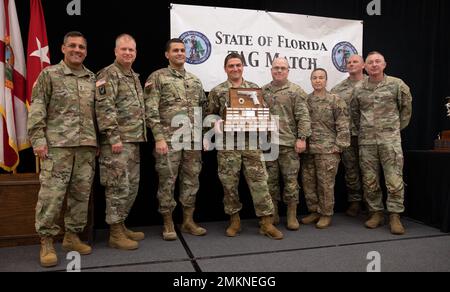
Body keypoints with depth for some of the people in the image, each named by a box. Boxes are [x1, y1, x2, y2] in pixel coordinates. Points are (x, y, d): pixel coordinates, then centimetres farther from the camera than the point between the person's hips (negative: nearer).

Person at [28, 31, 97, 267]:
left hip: (87, 146, 4)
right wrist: (38, 140, -10)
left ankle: (72, 236, 20)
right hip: (57, 144, -4)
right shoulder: (49, 74, 4)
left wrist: (98, 140, 14)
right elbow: (37, 110, -2)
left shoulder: (92, 79, 15)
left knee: (81, 193, 7)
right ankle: (46, 242, 8)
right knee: (52, 193, -5)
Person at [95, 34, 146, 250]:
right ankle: (115, 234, 5)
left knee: (131, 186, 13)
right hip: (117, 141, -9)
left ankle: (121, 226, 24)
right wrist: (114, 137, -22)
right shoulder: (108, 75, -7)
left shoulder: (135, 77, 20)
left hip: (134, 141, 9)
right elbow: (104, 108, -17)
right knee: (118, 187, -5)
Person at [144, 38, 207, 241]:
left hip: (193, 139, 5)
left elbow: (203, 109, 18)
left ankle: (188, 221, 21)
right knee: (167, 181, 0)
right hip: (169, 138, -5)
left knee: (191, 180, 9)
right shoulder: (157, 77, 0)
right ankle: (168, 224, 13)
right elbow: (151, 110, -8)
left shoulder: (195, 81, 16)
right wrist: (159, 138, -16)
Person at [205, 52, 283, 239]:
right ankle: (234, 219, 20)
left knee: (259, 180, -2)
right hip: (227, 145, 0)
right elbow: (210, 117, 8)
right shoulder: (217, 91, 5)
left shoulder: (255, 89, 9)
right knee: (229, 183, 5)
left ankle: (266, 221, 6)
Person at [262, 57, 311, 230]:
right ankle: (272, 214, 20)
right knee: (270, 180, 9)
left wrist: (302, 138, -12)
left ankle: (292, 215, 14)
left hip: (289, 143, -3)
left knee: (291, 179, 1)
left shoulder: (296, 91, 1)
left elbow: (303, 117, -5)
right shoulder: (263, 91, 13)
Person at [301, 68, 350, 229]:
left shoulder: (336, 100, -1)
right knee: (308, 182, 9)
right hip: (308, 149, 5)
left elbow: (343, 126, -4)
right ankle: (314, 211, 24)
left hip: (327, 150, -4)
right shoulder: (305, 100, 11)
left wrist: (339, 146, -10)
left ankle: (326, 214, 14)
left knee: (326, 183, 0)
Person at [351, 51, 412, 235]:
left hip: (390, 139, -2)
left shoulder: (397, 85, 2)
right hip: (366, 141, 3)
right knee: (369, 181, 6)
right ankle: (376, 213, 19)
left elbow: (406, 108, 11)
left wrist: (397, 127, 12)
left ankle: (395, 215, 7)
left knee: (394, 180, -4)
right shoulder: (359, 91, 9)